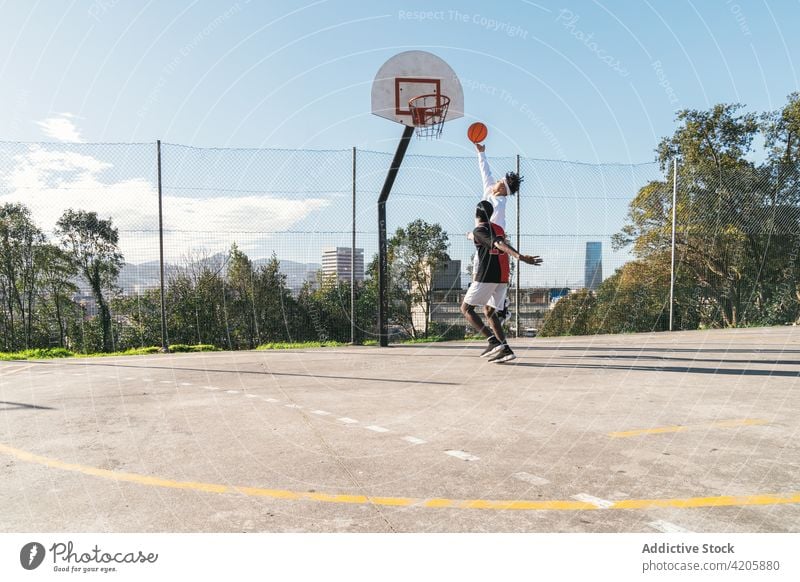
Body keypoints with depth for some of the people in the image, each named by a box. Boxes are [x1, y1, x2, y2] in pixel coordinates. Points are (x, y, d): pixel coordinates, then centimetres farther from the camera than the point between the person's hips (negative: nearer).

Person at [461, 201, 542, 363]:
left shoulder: (479, 231, -6)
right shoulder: (498, 229, 17)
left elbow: (500, 244, -22)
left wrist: (520, 257, -37)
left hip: (487, 276, -7)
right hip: (502, 277, 7)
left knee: (466, 308, 3)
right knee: (490, 311, 17)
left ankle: (493, 342, -13)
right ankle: (505, 350, 5)